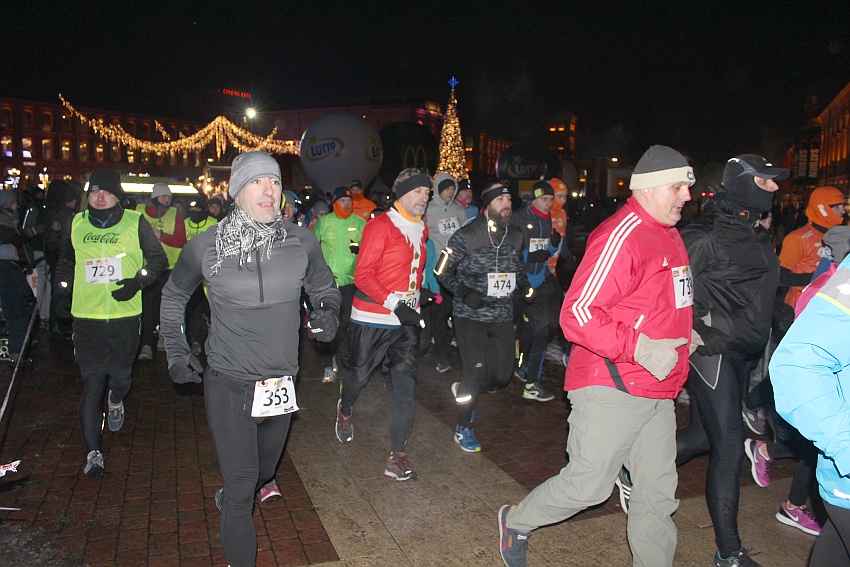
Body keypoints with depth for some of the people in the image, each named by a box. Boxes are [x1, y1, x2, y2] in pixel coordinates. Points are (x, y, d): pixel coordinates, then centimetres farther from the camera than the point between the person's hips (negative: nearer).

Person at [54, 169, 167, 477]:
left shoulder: (135, 222, 0)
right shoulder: (77, 223, 9)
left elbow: (159, 258, 6)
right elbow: (66, 261, 26)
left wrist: (138, 281, -9)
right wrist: (62, 291, 15)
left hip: (124, 315, -1)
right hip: (86, 316, 1)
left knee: (120, 376, 6)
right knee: (92, 383, -3)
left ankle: (115, 400, 45)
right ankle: (93, 452, 5)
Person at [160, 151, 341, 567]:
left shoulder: (301, 242, -5)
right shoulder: (205, 246, -8)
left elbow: (324, 288, 12)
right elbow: (173, 295, 10)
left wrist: (327, 314, -9)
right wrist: (175, 352, 6)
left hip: (281, 383, 3)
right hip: (227, 384, -3)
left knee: (266, 464, 26)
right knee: (241, 487, 0)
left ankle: (258, 483, 62)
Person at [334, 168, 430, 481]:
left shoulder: (422, 230, 10)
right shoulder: (380, 226, -12)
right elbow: (363, 275, -17)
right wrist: (395, 304, -24)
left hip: (407, 319, 5)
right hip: (372, 319, -5)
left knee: (405, 386, -1)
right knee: (359, 374, 14)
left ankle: (397, 457, 6)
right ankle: (344, 410, 49)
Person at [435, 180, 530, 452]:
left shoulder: (515, 236, 7)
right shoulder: (465, 236, -10)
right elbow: (442, 271, -4)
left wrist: (523, 284, 3)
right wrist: (464, 292, -18)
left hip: (503, 316, 5)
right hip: (471, 316, -5)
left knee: (501, 376, 5)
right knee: (476, 373, -8)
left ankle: (463, 389, 38)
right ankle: (463, 427, 16)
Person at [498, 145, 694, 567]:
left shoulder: (670, 236, 15)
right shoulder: (621, 235, -16)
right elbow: (577, 313, -22)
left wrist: (682, 334, 13)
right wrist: (639, 347, -27)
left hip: (657, 393, 9)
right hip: (612, 389, -9)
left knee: (658, 493, 14)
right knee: (588, 484, 0)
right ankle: (516, 521, 26)